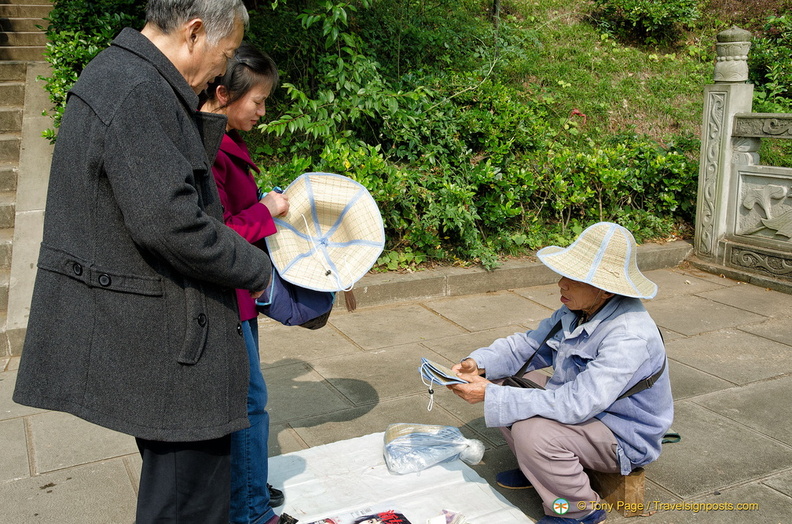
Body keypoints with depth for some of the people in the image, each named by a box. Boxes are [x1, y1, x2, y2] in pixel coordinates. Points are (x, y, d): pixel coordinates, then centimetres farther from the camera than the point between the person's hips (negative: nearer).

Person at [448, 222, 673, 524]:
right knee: (501, 378, 0)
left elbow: (575, 405, -38)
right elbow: (527, 345, 2)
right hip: (583, 402, 8)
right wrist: (479, 364, -19)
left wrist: (490, 396, -39)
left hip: (623, 437, -8)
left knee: (532, 432, -32)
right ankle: (534, 468, 17)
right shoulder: (576, 311, -7)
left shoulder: (629, 337, -34)